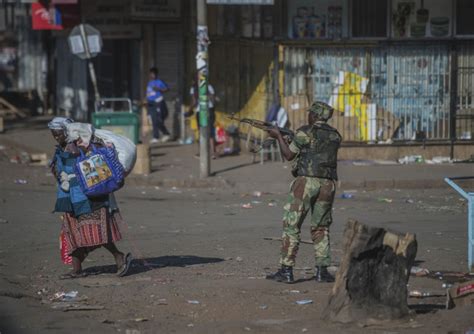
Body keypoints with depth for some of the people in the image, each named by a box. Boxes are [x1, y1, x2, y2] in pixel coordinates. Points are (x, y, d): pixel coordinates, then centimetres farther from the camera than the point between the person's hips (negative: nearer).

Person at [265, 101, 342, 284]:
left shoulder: (305, 133, -5)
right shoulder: (335, 136, 11)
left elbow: (289, 155, 3)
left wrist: (278, 136, 16)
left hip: (306, 181, -5)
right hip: (327, 184, 5)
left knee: (291, 225, 1)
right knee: (321, 228, 15)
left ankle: (286, 270, -4)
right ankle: (322, 270, 8)